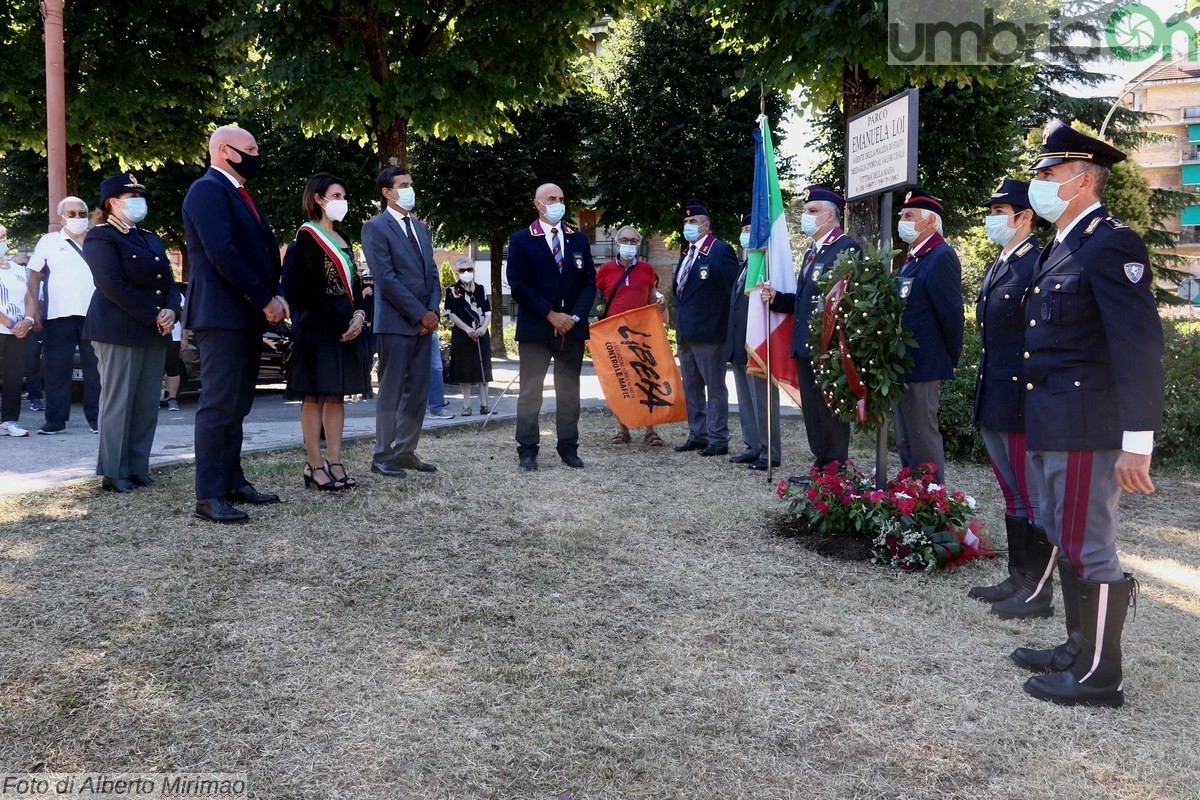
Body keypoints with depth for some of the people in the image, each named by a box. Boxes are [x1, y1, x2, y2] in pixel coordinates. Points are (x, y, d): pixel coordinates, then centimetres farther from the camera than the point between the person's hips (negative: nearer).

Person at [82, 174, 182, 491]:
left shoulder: (151, 239, 20)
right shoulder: (100, 238, -4)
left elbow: (169, 281, 14)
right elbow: (114, 286, -15)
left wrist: (171, 311, -6)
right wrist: (154, 316, -16)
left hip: (154, 332, 7)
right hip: (119, 331, -7)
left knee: (147, 404, 6)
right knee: (118, 402, -3)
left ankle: (138, 468, 13)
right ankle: (113, 473, 4)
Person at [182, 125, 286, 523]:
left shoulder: (238, 193, 20)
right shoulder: (208, 189, -10)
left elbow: (262, 249, 19)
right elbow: (222, 254, -20)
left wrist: (274, 295, 3)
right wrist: (265, 299, -16)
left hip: (248, 315, 10)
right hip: (222, 314, -10)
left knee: (237, 404, 13)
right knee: (218, 405, -8)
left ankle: (232, 482, 21)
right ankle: (209, 497, -4)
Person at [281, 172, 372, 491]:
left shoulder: (341, 239, 18)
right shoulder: (307, 236, -7)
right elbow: (316, 288, -14)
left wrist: (358, 315, -2)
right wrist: (344, 321, -14)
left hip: (346, 325, 8)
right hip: (318, 326, -8)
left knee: (337, 394, 7)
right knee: (315, 395, -4)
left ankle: (334, 463, 10)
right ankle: (314, 466, 1)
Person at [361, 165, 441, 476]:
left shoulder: (421, 228, 17)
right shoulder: (375, 228, -6)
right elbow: (386, 278, -14)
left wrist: (432, 311, -1)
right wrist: (421, 313, -14)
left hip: (424, 322, 7)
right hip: (395, 322, -7)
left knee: (418, 392, 9)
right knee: (391, 392, -1)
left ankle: (406, 451, 17)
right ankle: (383, 456, 7)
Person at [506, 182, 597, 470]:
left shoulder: (579, 240, 11)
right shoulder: (520, 240, 0)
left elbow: (589, 282, 8)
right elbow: (518, 285, -7)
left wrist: (575, 316, -7)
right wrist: (550, 315, -13)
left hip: (572, 328, 4)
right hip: (535, 328, -3)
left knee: (569, 391, 8)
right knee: (530, 391, 0)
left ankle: (569, 448, 14)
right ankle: (527, 450, 6)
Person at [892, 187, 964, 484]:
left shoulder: (941, 257, -14)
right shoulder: (912, 257, 16)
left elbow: (952, 315, -18)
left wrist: (950, 359, -8)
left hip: (922, 367, -10)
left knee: (923, 440, -2)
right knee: (905, 442, 16)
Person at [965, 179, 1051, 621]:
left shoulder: (1040, 264, -13)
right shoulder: (996, 267, 16)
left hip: (1022, 400, -9)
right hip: (993, 401, 9)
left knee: (1033, 499, 0)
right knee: (1013, 497, 16)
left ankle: (1038, 592, 9)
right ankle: (1018, 579, 26)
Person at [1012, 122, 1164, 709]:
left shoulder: (1111, 243, -12)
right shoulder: (1059, 248, 17)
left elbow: (1139, 346, -18)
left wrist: (1137, 441, -22)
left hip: (1087, 429, -9)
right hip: (1050, 428, 10)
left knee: (1089, 550, -1)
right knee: (1067, 543, 17)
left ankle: (1098, 676, 11)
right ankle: (1078, 650, 30)